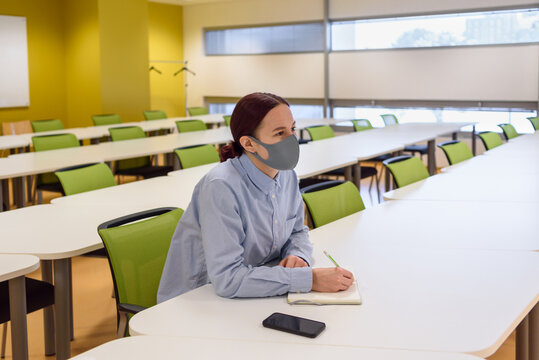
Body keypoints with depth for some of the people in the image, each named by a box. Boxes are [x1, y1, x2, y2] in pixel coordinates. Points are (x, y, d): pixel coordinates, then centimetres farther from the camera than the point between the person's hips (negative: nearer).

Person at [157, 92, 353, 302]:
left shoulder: (286, 174, -1)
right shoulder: (221, 188, -25)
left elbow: (297, 231, 15)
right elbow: (227, 279, -30)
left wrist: (297, 256, -9)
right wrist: (311, 279, -29)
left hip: (254, 294, 6)